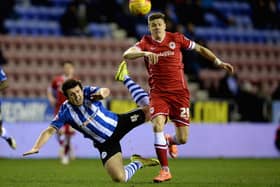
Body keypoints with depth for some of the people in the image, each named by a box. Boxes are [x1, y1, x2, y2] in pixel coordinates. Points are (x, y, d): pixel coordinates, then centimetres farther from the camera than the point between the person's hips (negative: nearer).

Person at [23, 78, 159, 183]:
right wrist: (36, 148, -30)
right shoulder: (66, 111, -16)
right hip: (106, 144, -1)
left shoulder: (88, 92, -13)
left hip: (119, 123, 1)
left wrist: (102, 93, -55)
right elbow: (50, 131, -17)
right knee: (119, 178, -17)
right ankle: (138, 163, 11)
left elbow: (106, 90, -30)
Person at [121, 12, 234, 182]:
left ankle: (170, 140, 37)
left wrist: (219, 63, 11)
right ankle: (165, 170, -12)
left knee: (183, 139, -4)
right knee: (157, 125, -25)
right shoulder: (146, 43, -1)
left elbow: (200, 48, 12)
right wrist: (145, 53, -35)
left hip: (179, 92, 0)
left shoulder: (176, 38, 1)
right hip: (158, 93, 0)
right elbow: (127, 55, -18)